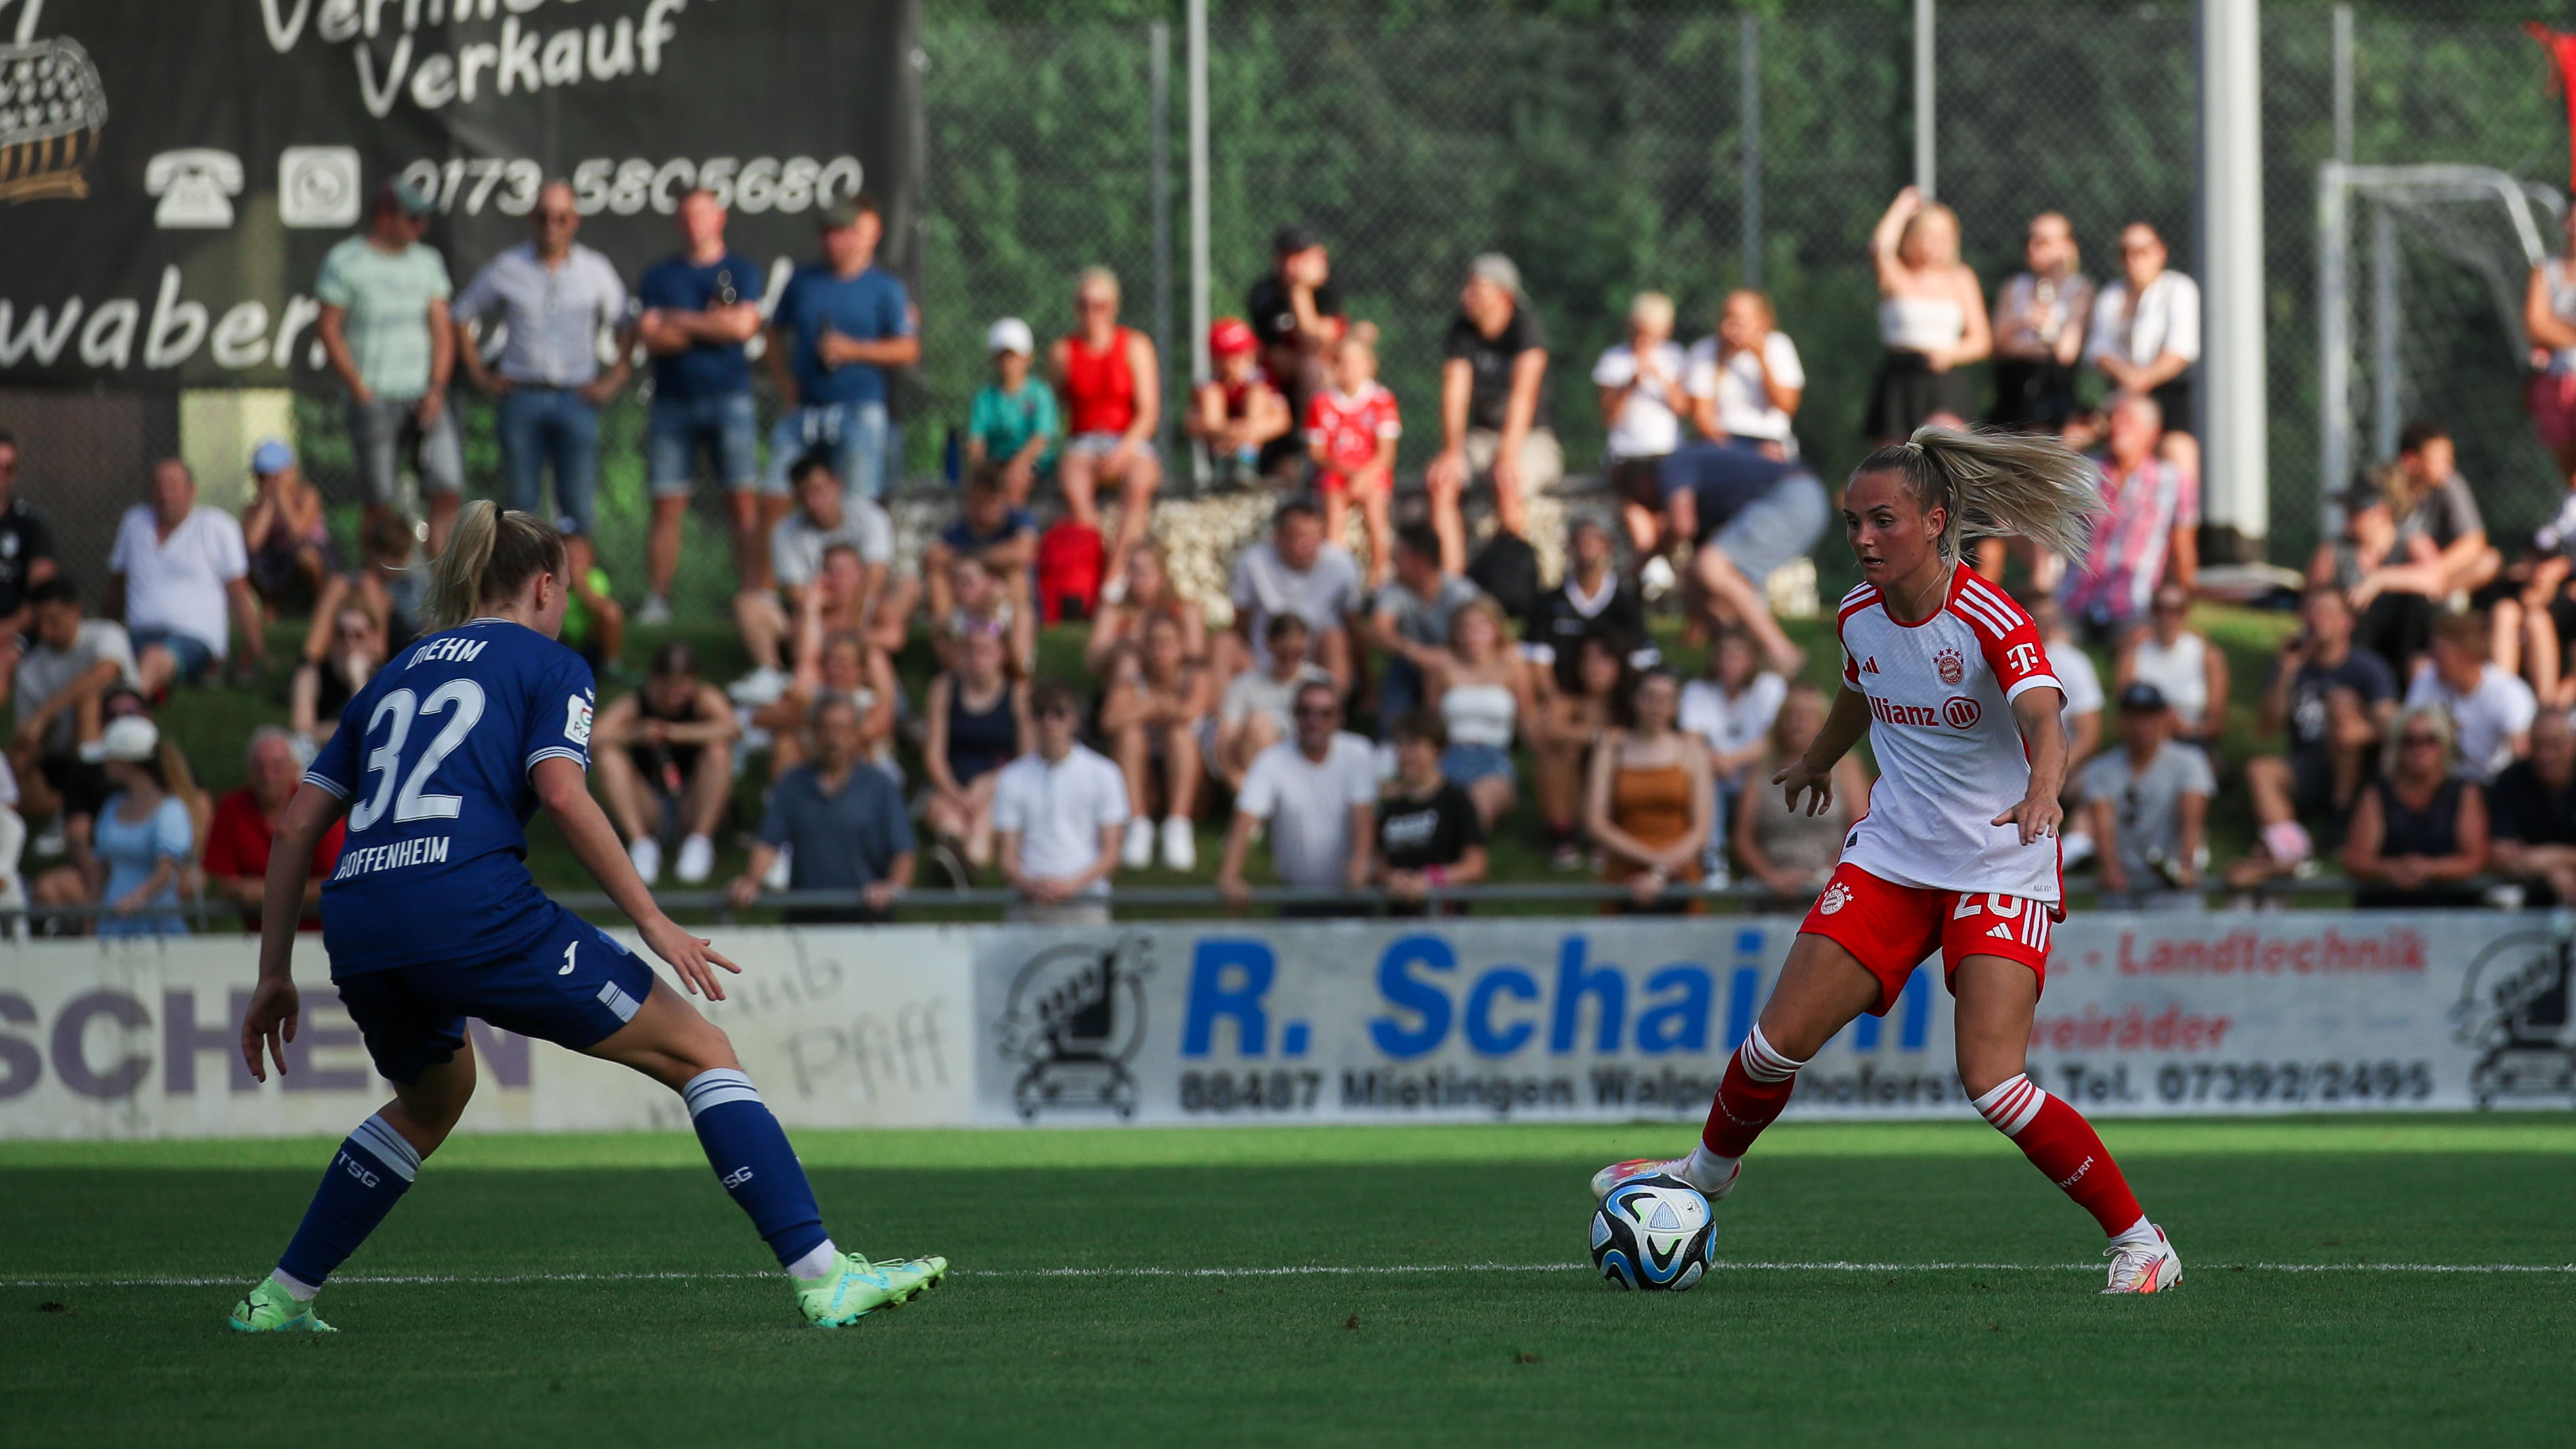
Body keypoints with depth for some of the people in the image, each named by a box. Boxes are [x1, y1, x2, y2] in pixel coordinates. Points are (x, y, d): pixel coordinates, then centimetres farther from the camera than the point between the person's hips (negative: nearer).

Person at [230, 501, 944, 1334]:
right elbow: (561, 795, -7)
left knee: (432, 1101, 35)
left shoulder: (396, 677, 27)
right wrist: (653, 924, -6)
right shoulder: (547, 664, 12)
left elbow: (296, 826, 23)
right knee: (700, 1052, 1)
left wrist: (275, 974, 27)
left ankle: (280, 1297, 32)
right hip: (472, 911, -6)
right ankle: (822, 1277, -11)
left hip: (357, 924, 6)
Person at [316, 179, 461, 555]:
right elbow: (327, 328, -4)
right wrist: (360, 390, -9)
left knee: (448, 490, -9)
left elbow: (441, 329, 11)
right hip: (375, 400, -4)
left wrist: (436, 390, -2)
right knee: (380, 502, -3)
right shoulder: (345, 262, -2)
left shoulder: (427, 262, 12)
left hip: (424, 397, 4)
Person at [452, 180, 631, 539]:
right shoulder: (506, 268, 5)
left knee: (578, 505, -4)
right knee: (522, 500, 1)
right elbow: (463, 315, 14)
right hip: (522, 398, 0)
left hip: (576, 399, 0)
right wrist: (480, 374, 7)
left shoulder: (596, 271, 6)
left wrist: (613, 381, 3)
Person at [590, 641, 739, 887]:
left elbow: (732, 728, -28)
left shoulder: (705, 699, -6)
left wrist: (680, 733, -39)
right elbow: (592, 739, -20)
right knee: (609, 756, -22)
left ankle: (700, 843, -22)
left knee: (718, 750, -25)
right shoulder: (633, 707, -4)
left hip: (693, 808, -1)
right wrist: (636, 735, -36)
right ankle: (641, 843, -24)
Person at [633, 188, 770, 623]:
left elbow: (744, 325, -8)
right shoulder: (658, 276, 12)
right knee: (667, 506, -1)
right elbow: (651, 338, -1)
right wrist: (713, 326, -5)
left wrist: (680, 320, -2)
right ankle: (655, 600, 2)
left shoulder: (743, 271, 8)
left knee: (744, 504, -7)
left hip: (729, 397, -2)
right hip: (672, 403, 2)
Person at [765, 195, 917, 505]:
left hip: (859, 411, -3)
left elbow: (908, 351, -3)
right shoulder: (803, 280, 12)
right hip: (802, 407, 3)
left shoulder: (885, 288, 2)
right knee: (777, 493, -4)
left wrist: (853, 351, -12)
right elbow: (776, 335, 19)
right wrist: (785, 383, 5)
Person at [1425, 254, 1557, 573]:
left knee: (1506, 481, -36)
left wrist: (1508, 455, -32)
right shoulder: (1461, 331, 2)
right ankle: (1450, 574, -26)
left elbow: (1522, 396, -22)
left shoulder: (1526, 327, -13)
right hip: (1482, 437, 5)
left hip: (1533, 440, -5)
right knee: (1439, 478, -24)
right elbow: (1455, 394, -6)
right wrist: (1452, 450, -21)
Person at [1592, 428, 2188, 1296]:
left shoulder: (1990, 621, -21)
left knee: (1991, 1081, -19)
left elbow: (2042, 719, -38)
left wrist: (2042, 792, -60)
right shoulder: (1858, 617, -1)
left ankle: (2138, 1241, -4)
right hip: (1892, 857, 6)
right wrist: (1817, 761, 42)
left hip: (2001, 868, -5)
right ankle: (1710, 1168, 32)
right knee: (1780, 1039, 0)